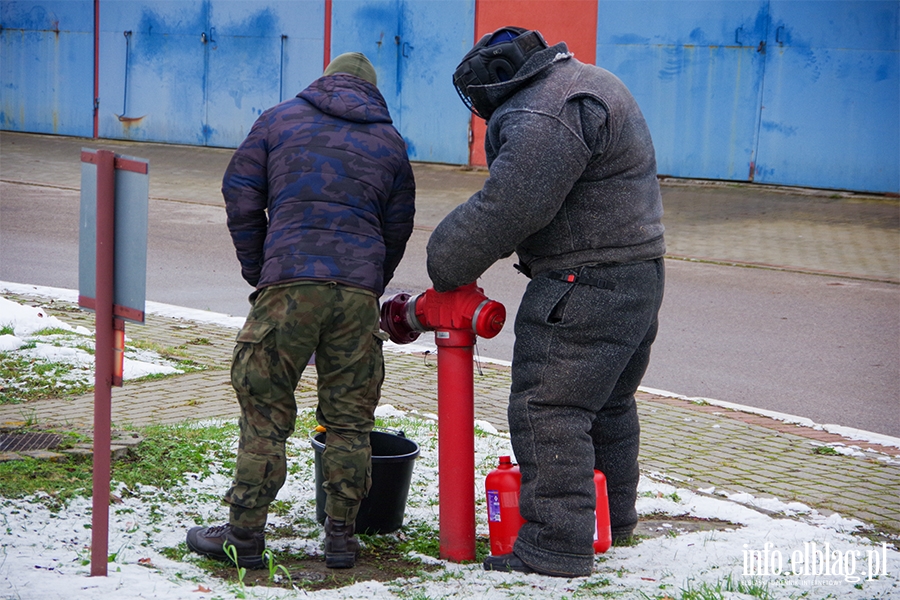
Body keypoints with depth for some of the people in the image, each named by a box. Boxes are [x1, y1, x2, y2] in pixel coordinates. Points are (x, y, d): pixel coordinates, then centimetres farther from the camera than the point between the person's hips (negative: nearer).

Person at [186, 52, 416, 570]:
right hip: (359, 291, 2)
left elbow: (240, 194, 10)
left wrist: (258, 271, 17)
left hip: (288, 283, -2)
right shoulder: (390, 142, 20)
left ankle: (245, 534, 5)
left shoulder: (279, 120, 15)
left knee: (264, 413, 3)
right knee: (349, 419, 9)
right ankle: (342, 536, 12)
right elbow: (398, 228, 19)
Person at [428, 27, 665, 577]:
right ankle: (613, 518, 37)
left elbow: (505, 210, -22)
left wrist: (446, 268, -7)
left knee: (549, 411, -9)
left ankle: (559, 545, -8)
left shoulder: (547, 118, -19)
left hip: (584, 287, -11)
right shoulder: (589, 81, 17)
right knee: (609, 403, 23)